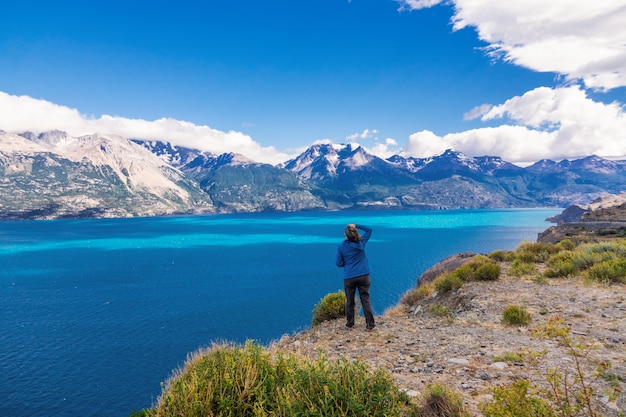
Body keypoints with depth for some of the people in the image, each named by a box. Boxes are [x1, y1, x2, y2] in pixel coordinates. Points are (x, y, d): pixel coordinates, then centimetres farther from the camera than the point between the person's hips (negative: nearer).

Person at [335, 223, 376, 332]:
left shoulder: (341, 247, -8)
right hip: (364, 276, 1)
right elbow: (369, 230, 13)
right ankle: (370, 325, 8)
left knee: (349, 302, 12)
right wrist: (356, 225, 4)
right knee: (366, 301, 6)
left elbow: (339, 263, -3)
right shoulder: (361, 242, -3)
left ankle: (349, 325, 21)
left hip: (349, 278, -1)